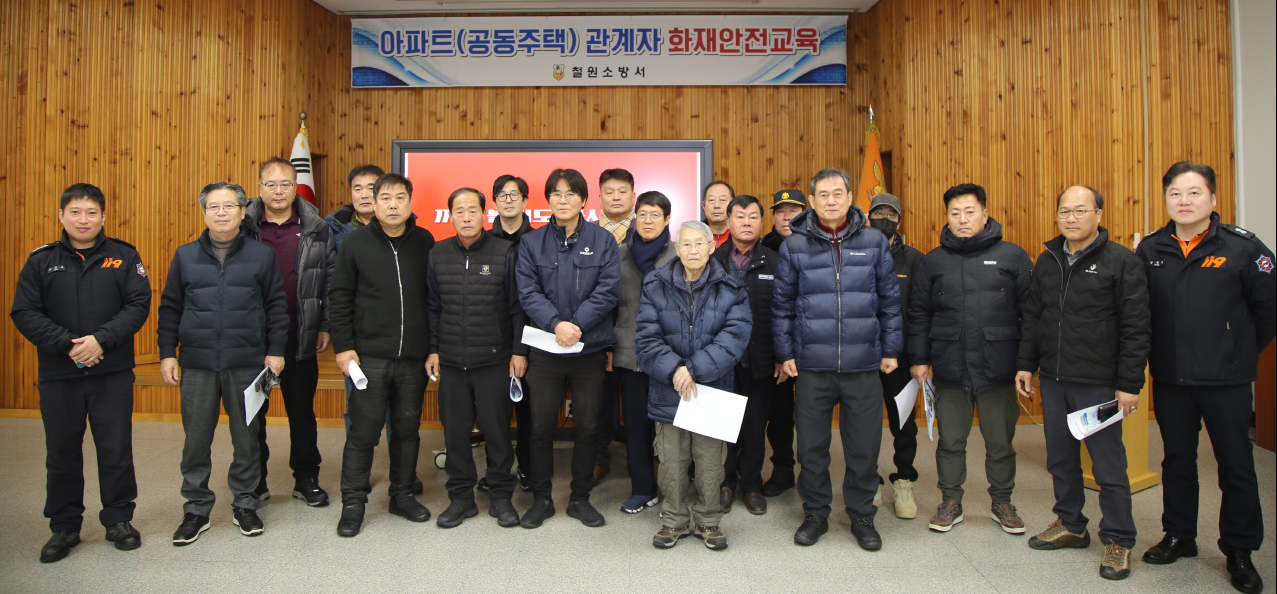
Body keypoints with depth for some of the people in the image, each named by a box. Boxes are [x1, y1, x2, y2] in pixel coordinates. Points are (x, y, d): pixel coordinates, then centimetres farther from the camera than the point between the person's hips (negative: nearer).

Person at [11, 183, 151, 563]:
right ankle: (64, 527, 25)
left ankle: (119, 520, 22)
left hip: (113, 374, -1)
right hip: (58, 375, 1)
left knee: (116, 450, 7)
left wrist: (101, 339, -17)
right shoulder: (41, 260, 3)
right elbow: (24, 313, -2)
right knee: (62, 453, 11)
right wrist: (68, 344, -14)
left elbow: (139, 304, -6)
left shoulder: (124, 257, 2)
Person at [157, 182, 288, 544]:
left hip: (246, 364, -1)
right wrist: (167, 353, 5)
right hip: (197, 364, 2)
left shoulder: (262, 255, 3)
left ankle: (245, 505, 22)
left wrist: (276, 351, -1)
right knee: (196, 439, 6)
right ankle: (196, 509, 20)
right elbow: (170, 308, 11)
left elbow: (277, 307, 4)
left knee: (247, 437, 7)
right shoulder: (185, 256, 8)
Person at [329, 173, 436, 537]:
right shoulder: (356, 243, 0)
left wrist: (434, 348, 3)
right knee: (363, 430, 1)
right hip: (369, 355, -2)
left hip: (413, 357, 2)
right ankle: (353, 502, 14)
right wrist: (343, 346, -5)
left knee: (408, 428, 11)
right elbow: (339, 298, 1)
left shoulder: (425, 243, 4)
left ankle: (402, 495, 26)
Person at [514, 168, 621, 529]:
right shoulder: (531, 243, 5)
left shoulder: (603, 241, 3)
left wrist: (577, 325, -17)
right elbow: (528, 292, -5)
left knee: (587, 427, 8)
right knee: (541, 427, 7)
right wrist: (556, 324, -20)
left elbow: (608, 290, -6)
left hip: (590, 350, 0)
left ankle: (581, 498, 24)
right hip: (545, 350, 0)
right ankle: (541, 499, 23)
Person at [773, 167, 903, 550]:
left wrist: (891, 349, 7)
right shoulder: (794, 246, 2)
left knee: (864, 447, 8)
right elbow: (782, 304, 7)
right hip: (812, 365, 0)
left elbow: (890, 300, 9)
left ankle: (861, 516, 27)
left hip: (864, 366, 0)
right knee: (811, 447, 9)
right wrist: (785, 352, 4)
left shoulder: (874, 243, 4)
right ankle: (815, 514, 27)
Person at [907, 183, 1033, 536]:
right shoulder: (933, 261, 6)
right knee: (950, 440, 10)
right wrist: (919, 358, 5)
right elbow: (919, 314, 9)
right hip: (950, 370, 1)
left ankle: (1002, 503, 29)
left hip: (999, 369, -1)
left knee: (1000, 441, 11)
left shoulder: (1012, 256, 1)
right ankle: (951, 502, 26)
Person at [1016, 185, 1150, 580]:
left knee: (1108, 465, 2)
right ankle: (1070, 525, 31)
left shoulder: (1122, 261, -6)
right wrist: (1026, 364, 10)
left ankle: (1118, 541, 16)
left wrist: (1130, 384, -12)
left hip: (1099, 384, -5)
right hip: (1053, 381, 6)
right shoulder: (1047, 261, 11)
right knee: (1060, 459, 15)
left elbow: (1136, 327, -9)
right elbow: (1032, 317, 16)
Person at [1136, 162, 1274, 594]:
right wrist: (1157, 353, 10)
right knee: (1177, 460, 14)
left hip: (1227, 381, -3)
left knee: (1236, 465, 6)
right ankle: (1179, 536, 29)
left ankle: (1239, 551, 21)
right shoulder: (1150, 250, 1)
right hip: (1170, 380, 3)